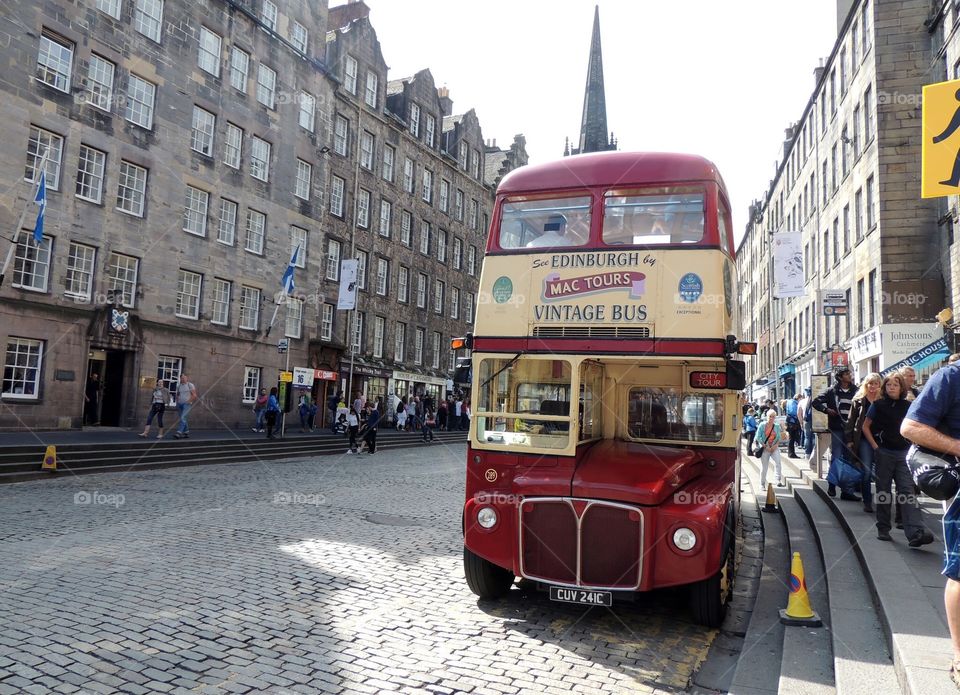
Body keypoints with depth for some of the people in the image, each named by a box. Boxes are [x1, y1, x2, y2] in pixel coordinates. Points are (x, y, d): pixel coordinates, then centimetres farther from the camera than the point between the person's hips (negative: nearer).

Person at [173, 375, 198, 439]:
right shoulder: (179, 386, 15)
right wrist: (177, 402, 10)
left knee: (183, 418, -18)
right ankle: (186, 432, 17)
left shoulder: (190, 385, -2)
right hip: (180, 404, 6)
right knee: (183, 419, 8)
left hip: (187, 404, -6)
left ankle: (179, 432, -26)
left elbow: (194, 395, -6)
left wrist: (189, 401, -14)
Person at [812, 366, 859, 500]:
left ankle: (847, 490, 8)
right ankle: (832, 484, 12)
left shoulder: (855, 391, 7)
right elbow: (816, 402, 7)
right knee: (836, 456, -3)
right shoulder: (832, 391, 2)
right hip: (837, 428, -2)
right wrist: (827, 410, -9)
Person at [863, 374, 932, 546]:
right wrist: (875, 446, -4)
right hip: (884, 453, -1)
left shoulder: (908, 406, 5)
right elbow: (866, 426, 4)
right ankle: (883, 529, 16)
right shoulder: (878, 405, 0)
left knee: (907, 491, -9)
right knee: (883, 492, 6)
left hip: (903, 454, 1)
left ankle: (916, 533, -18)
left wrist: (912, 447, 4)